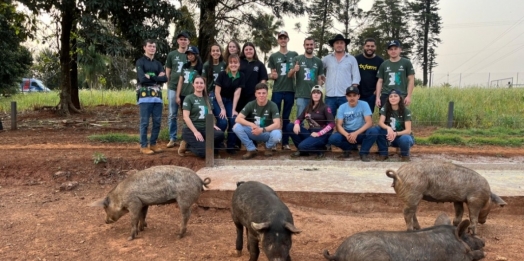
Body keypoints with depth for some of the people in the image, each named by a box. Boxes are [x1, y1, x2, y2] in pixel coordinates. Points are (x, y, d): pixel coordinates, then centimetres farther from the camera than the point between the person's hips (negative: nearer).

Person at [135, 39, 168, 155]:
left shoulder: (158, 64, 18)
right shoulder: (140, 62, 2)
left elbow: (165, 78, 2)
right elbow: (142, 79, -13)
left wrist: (150, 77, -8)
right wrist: (157, 78, -4)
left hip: (157, 96, 5)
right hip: (145, 96, -5)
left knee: (157, 122, 5)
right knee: (145, 122, -3)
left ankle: (153, 144, 16)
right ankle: (144, 146, 3)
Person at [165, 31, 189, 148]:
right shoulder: (171, 54, 8)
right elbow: (167, 72, 10)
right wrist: (169, 85, 5)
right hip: (173, 88, 0)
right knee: (172, 115, 3)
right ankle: (172, 139, 11)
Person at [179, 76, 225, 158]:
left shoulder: (206, 99, 17)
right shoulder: (189, 98, -2)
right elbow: (186, 117, -11)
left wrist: (213, 125, -1)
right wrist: (195, 132, -19)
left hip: (204, 128, 6)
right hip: (191, 130, -5)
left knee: (220, 135, -25)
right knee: (203, 152, -24)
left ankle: (203, 144, -1)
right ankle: (186, 145, 3)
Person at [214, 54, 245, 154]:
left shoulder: (241, 76, -8)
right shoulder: (222, 74, -17)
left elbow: (237, 93, -11)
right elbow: (217, 92, -15)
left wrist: (233, 109, -15)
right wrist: (222, 108, -16)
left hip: (230, 101, 3)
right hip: (218, 100, -3)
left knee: (234, 121, -15)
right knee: (223, 122, -20)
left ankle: (231, 146, 2)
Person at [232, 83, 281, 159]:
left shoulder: (272, 106, -14)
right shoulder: (251, 105, -7)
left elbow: (277, 124, -23)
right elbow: (238, 119, -16)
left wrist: (262, 130, -36)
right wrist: (252, 125, -32)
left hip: (267, 133, -2)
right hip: (253, 132, 2)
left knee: (277, 135, -37)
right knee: (236, 127, -24)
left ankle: (269, 147, 2)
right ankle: (251, 149, -5)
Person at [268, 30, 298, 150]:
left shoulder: (294, 55, 9)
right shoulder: (273, 56, 6)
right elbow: (271, 75, 7)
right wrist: (272, 76, -16)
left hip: (290, 90, 1)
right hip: (277, 90, -1)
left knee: (286, 117, 8)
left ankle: (285, 142, 14)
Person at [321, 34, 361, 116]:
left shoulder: (352, 59, 5)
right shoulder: (327, 59, 9)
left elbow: (356, 77, 2)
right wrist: (323, 78, 5)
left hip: (346, 96, -1)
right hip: (330, 96, 2)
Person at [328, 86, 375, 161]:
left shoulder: (364, 105, -8)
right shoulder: (342, 107, -4)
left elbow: (369, 122, -16)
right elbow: (339, 125, -9)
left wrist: (356, 133, -29)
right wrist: (347, 135, -29)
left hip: (361, 133, -1)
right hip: (347, 133, 1)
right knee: (333, 138, -28)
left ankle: (364, 152, -10)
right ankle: (351, 147, 1)